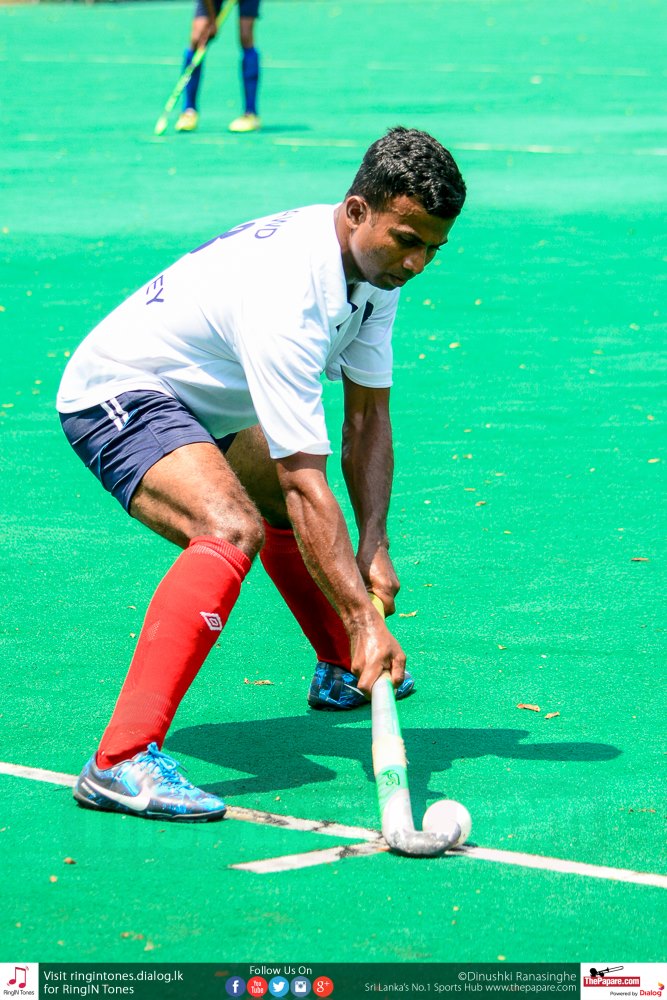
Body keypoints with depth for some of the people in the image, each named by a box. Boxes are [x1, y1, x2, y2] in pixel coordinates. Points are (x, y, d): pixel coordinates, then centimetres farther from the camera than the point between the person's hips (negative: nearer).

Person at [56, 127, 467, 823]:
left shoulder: (375, 262, -6)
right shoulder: (285, 295, -34)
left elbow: (366, 417, 1)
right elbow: (306, 484, -37)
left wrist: (373, 547, -10)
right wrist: (365, 621, -38)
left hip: (199, 401, 10)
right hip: (115, 394, -10)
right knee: (232, 528, -33)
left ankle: (341, 671, 56)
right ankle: (121, 760, -40)